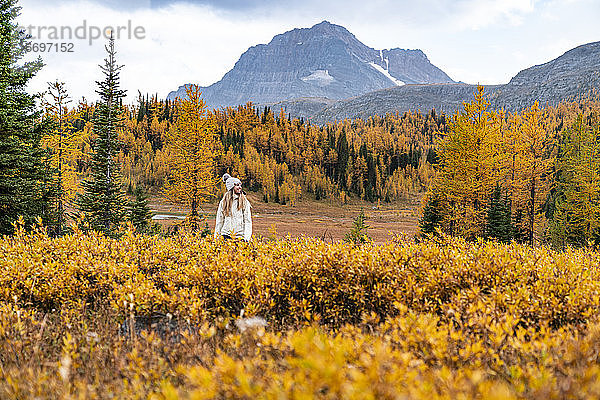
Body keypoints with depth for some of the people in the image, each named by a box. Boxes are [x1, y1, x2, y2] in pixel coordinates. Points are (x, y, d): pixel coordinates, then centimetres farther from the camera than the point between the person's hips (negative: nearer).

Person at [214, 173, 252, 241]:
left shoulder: (245, 202, 3)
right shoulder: (223, 202, 7)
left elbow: (248, 221, 1)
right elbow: (219, 221, 12)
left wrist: (247, 237, -10)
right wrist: (216, 237, 9)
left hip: (240, 236, -1)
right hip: (226, 235, 1)